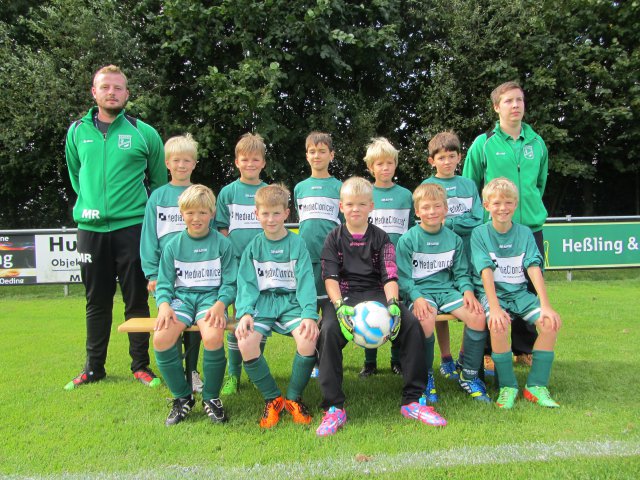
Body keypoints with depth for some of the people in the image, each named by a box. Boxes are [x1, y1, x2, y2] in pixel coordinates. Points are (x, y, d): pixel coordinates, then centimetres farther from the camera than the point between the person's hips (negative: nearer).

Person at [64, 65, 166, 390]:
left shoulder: (144, 133, 0)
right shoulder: (77, 131, 8)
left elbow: (159, 180, 10)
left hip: (131, 226, -2)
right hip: (90, 227, 3)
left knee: (136, 299, 3)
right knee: (96, 301, 11)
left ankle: (141, 365, 15)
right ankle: (94, 367, 23)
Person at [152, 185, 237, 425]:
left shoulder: (222, 244, 4)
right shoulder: (173, 245, 10)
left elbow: (230, 283, 2)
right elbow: (164, 283, 9)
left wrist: (220, 304, -17)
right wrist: (164, 304, -12)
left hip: (211, 296, -2)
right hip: (181, 297, 3)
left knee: (213, 337, -34)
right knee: (161, 338, -27)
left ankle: (211, 397, -7)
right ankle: (182, 397, -2)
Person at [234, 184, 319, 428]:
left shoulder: (297, 244, 3)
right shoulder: (254, 246, 8)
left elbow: (305, 281, -5)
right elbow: (246, 284, 2)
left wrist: (309, 314, -20)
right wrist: (245, 312, -16)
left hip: (291, 301, -1)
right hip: (262, 302, 1)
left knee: (308, 340, -30)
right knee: (246, 343, -27)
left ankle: (293, 397, -2)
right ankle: (272, 398, -2)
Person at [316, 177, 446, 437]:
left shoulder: (380, 238, 12)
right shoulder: (334, 238, 10)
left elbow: (390, 276, 2)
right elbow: (330, 277, -2)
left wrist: (392, 304, -19)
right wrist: (340, 306, -21)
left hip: (377, 294, 2)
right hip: (345, 295, -1)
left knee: (412, 325, -25)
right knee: (329, 330, -34)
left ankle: (412, 401, -12)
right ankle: (334, 408, -23)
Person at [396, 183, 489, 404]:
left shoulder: (454, 239, 10)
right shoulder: (407, 240, -1)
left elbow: (461, 272, 13)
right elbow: (404, 277, -4)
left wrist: (468, 291, -7)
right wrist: (416, 297, -21)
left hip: (447, 289, 4)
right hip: (419, 291, -4)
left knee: (478, 316, -21)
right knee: (426, 319, -36)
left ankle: (469, 376, -1)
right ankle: (426, 377, -11)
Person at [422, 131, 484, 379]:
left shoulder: (468, 184, 9)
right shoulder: (427, 187, 1)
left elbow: (479, 221, -1)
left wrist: (449, 222, -10)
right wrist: (463, 223, -11)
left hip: (468, 254, 3)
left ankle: (465, 358, 22)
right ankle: (446, 360, 20)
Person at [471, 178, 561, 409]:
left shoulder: (524, 233, 5)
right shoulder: (480, 233, -4)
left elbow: (534, 268, -7)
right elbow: (486, 271, -16)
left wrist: (545, 305, -18)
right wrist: (494, 307, -28)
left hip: (519, 292, 4)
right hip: (490, 292, -3)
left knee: (551, 322, -21)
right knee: (498, 325, -33)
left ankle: (536, 385, -6)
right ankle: (507, 386, -12)